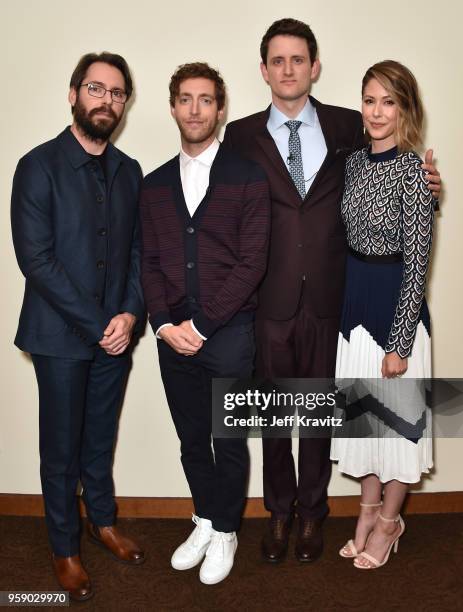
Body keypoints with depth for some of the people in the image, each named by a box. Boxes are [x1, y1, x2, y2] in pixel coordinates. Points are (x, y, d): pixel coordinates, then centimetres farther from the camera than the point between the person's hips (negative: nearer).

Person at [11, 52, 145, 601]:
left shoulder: (128, 171, 7)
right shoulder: (39, 166, -9)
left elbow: (137, 250, 8)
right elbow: (36, 259, -15)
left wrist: (130, 314, -7)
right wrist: (97, 325, -16)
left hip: (115, 332, 4)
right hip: (61, 334, -4)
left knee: (101, 437, 18)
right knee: (62, 447, 9)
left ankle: (102, 521, 40)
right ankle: (64, 547, 29)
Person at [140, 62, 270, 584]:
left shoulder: (248, 177, -3)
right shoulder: (154, 185, 10)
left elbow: (252, 261, -10)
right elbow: (149, 262, 8)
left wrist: (201, 325, -13)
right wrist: (164, 324, -7)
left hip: (229, 331, -3)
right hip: (174, 334, 4)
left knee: (229, 441, 8)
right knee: (191, 440, 16)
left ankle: (225, 532, 29)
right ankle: (205, 520, 36)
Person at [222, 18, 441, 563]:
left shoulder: (347, 127, 4)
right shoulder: (242, 134, 3)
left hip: (328, 299, 0)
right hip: (270, 301, 0)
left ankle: (312, 513, 34)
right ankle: (280, 512, 34)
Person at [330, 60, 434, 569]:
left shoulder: (413, 171, -14)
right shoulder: (355, 161, 5)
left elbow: (416, 264, -15)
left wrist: (400, 342, -15)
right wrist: (346, 300, 11)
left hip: (395, 306, -6)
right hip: (354, 302, 6)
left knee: (396, 412, 10)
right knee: (363, 410, 16)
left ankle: (388, 520, 30)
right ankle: (369, 508, 36)